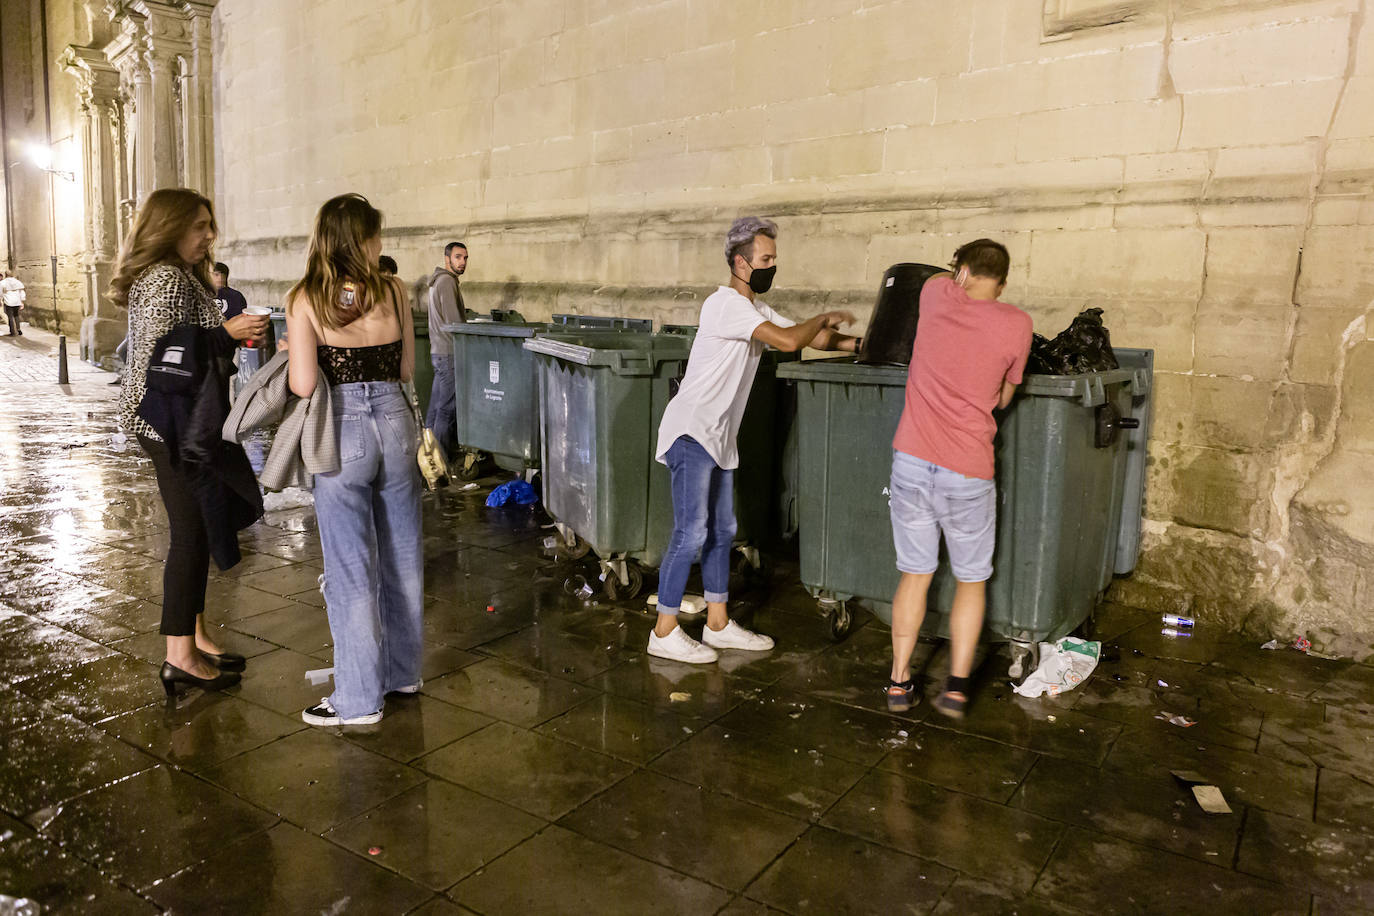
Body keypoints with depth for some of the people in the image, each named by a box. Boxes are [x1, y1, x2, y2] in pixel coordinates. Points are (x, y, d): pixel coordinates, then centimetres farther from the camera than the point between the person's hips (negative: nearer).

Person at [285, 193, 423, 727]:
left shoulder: (306, 300, -7)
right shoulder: (392, 291, 0)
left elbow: (302, 385, -12)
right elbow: (406, 369, 6)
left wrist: (290, 359, 7)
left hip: (342, 433, -3)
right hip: (395, 425, 3)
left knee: (350, 569, 5)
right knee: (402, 556, 16)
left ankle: (358, 698, 14)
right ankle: (402, 671, 33)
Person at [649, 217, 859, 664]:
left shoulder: (757, 310, 16)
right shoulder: (726, 304, -15)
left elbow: (814, 339, 19)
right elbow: (788, 341, -23)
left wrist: (867, 344, 9)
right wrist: (825, 318, -6)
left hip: (719, 438, 10)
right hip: (691, 434, -10)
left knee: (722, 532, 13)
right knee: (691, 533, -8)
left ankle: (718, 624, 24)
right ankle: (665, 632, 2)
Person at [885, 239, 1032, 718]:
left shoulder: (936, 292, 4)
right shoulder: (1017, 324, -2)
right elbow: (1003, 399, 10)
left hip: (911, 461, 2)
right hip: (967, 473, -2)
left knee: (915, 574, 15)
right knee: (972, 579, 16)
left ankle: (899, 681, 18)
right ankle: (957, 684, 12)